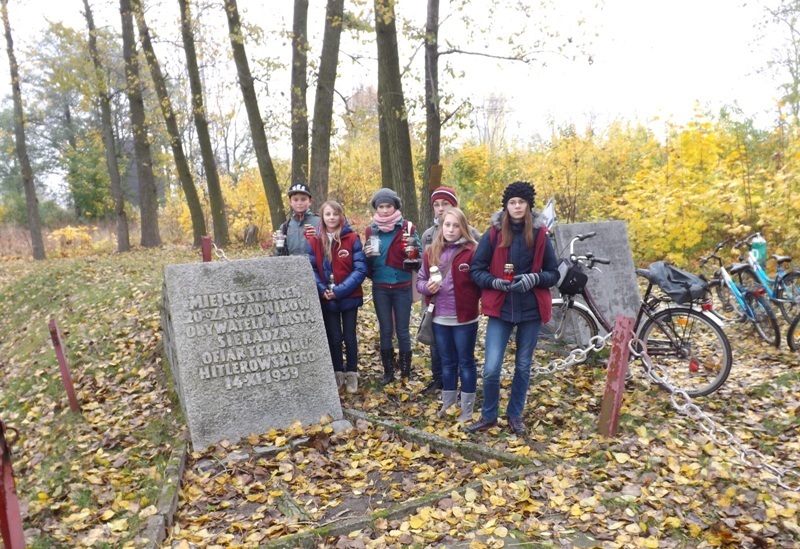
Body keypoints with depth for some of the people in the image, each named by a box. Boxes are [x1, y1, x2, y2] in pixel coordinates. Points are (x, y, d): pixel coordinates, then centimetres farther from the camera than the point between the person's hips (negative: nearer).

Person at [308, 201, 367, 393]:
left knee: (349, 337, 9)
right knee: (334, 338, 12)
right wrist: (322, 290, -15)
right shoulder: (314, 241, -1)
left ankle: (352, 374, 25)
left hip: (349, 297, -1)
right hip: (327, 299, 2)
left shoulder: (352, 238, -8)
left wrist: (341, 289, -18)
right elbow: (311, 269, 0)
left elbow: (360, 269, -11)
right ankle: (337, 373, 28)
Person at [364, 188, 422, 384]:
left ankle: (406, 373, 17)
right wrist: (367, 254, -12)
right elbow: (367, 262, 11)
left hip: (402, 287, -2)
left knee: (402, 331, 4)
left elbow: (420, 255, -3)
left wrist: (412, 252, -25)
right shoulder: (371, 230, 4)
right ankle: (388, 372, 20)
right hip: (380, 288, 2)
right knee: (385, 330, 9)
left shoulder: (407, 227, -4)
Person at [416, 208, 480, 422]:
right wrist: (427, 287, -10)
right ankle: (448, 404, 32)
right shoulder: (431, 252, 6)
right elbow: (420, 280, 10)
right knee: (447, 362, 18)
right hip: (440, 318, 5)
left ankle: (467, 410, 20)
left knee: (466, 362, 8)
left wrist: (471, 300, -17)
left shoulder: (472, 251, -9)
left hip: (465, 318, -4)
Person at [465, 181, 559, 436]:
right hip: (500, 309, -1)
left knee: (523, 367, 13)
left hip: (531, 310, 1)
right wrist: (494, 282, -17)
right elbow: (476, 269, 1)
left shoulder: (540, 234, 0)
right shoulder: (493, 233, -3)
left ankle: (515, 415, 32)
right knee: (491, 369, -4)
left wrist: (535, 278, -17)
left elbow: (554, 273, 3)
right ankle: (488, 416, 19)